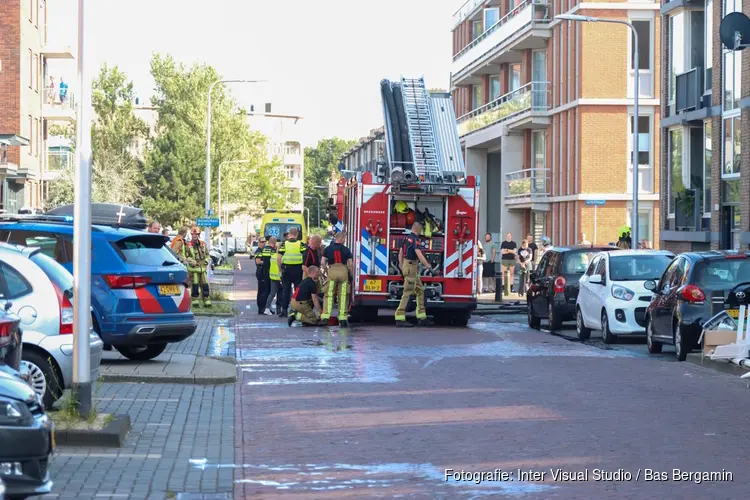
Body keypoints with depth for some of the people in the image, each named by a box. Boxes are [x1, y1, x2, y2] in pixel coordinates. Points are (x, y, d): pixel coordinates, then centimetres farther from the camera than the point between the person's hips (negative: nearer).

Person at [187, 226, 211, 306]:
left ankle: (207, 301, 6)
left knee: (205, 285, 3)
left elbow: (207, 255, 20)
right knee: (195, 286, -3)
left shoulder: (203, 244, 11)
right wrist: (192, 261, -18)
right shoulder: (189, 245, -4)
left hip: (203, 268, 4)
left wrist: (206, 261, 5)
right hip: (193, 269, -4)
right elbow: (186, 256, -5)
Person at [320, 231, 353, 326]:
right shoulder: (346, 250, 3)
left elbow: (323, 262, 1)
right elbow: (350, 264, 1)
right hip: (343, 271, 0)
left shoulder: (328, 249, 5)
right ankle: (343, 318, 5)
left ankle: (325, 316, -9)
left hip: (332, 270, 0)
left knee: (329, 294, 2)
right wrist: (350, 273, 16)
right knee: (343, 295, 5)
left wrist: (326, 271, 15)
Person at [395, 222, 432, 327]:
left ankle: (421, 317, 15)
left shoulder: (406, 238, 13)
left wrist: (402, 267, 23)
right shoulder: (415, 239, -15)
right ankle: (400, 318, -14)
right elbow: (419, 254, -25)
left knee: (420, 290, 14)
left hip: (406, 266, 10)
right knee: (407, 292, -11)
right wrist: (427, 265, -13)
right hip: (411, 267, -10)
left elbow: (400, 254, 18)